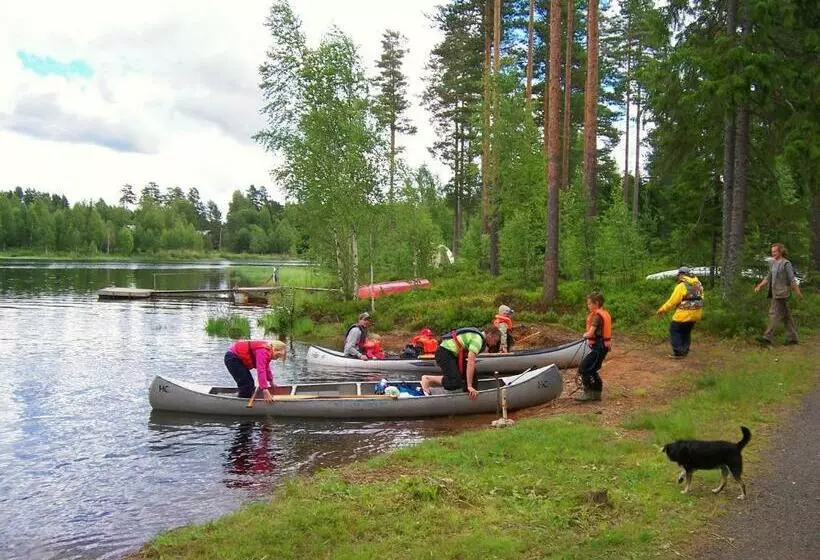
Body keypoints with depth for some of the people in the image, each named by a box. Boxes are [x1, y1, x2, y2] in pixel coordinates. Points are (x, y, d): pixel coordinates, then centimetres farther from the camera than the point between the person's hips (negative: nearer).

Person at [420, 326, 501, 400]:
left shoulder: (479, 336, 15)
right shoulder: (478, 339, -16)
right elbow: (471, 362, -25)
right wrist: (469, 386, -28)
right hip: (444, 353, -11)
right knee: (456, 383, -23)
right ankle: (427, 379, -12)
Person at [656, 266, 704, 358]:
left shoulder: (682, 286, -15)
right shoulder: (698, 284, 7)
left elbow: (673, 301, -15)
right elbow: (700, 298, 9)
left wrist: (662, 309, -5)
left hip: (684, 313, -7)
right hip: (696, 313, 7)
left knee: (674, 330, 6)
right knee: (686, 332, 21)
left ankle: (678, 352, 2)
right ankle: (684, 351, 25)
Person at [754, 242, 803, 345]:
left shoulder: (786, 263, -10)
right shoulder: (774, 263, 14)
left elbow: (792, 280, -12)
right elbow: (768, 278, 18)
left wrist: (798, 292, -12)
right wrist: (759, 286, 7)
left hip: (781, 294, -8)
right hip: (776, 294, 8)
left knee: (774, 314, -11)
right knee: (786, 316, 11)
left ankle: (767, 337, -14)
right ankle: (792, 338, 17)